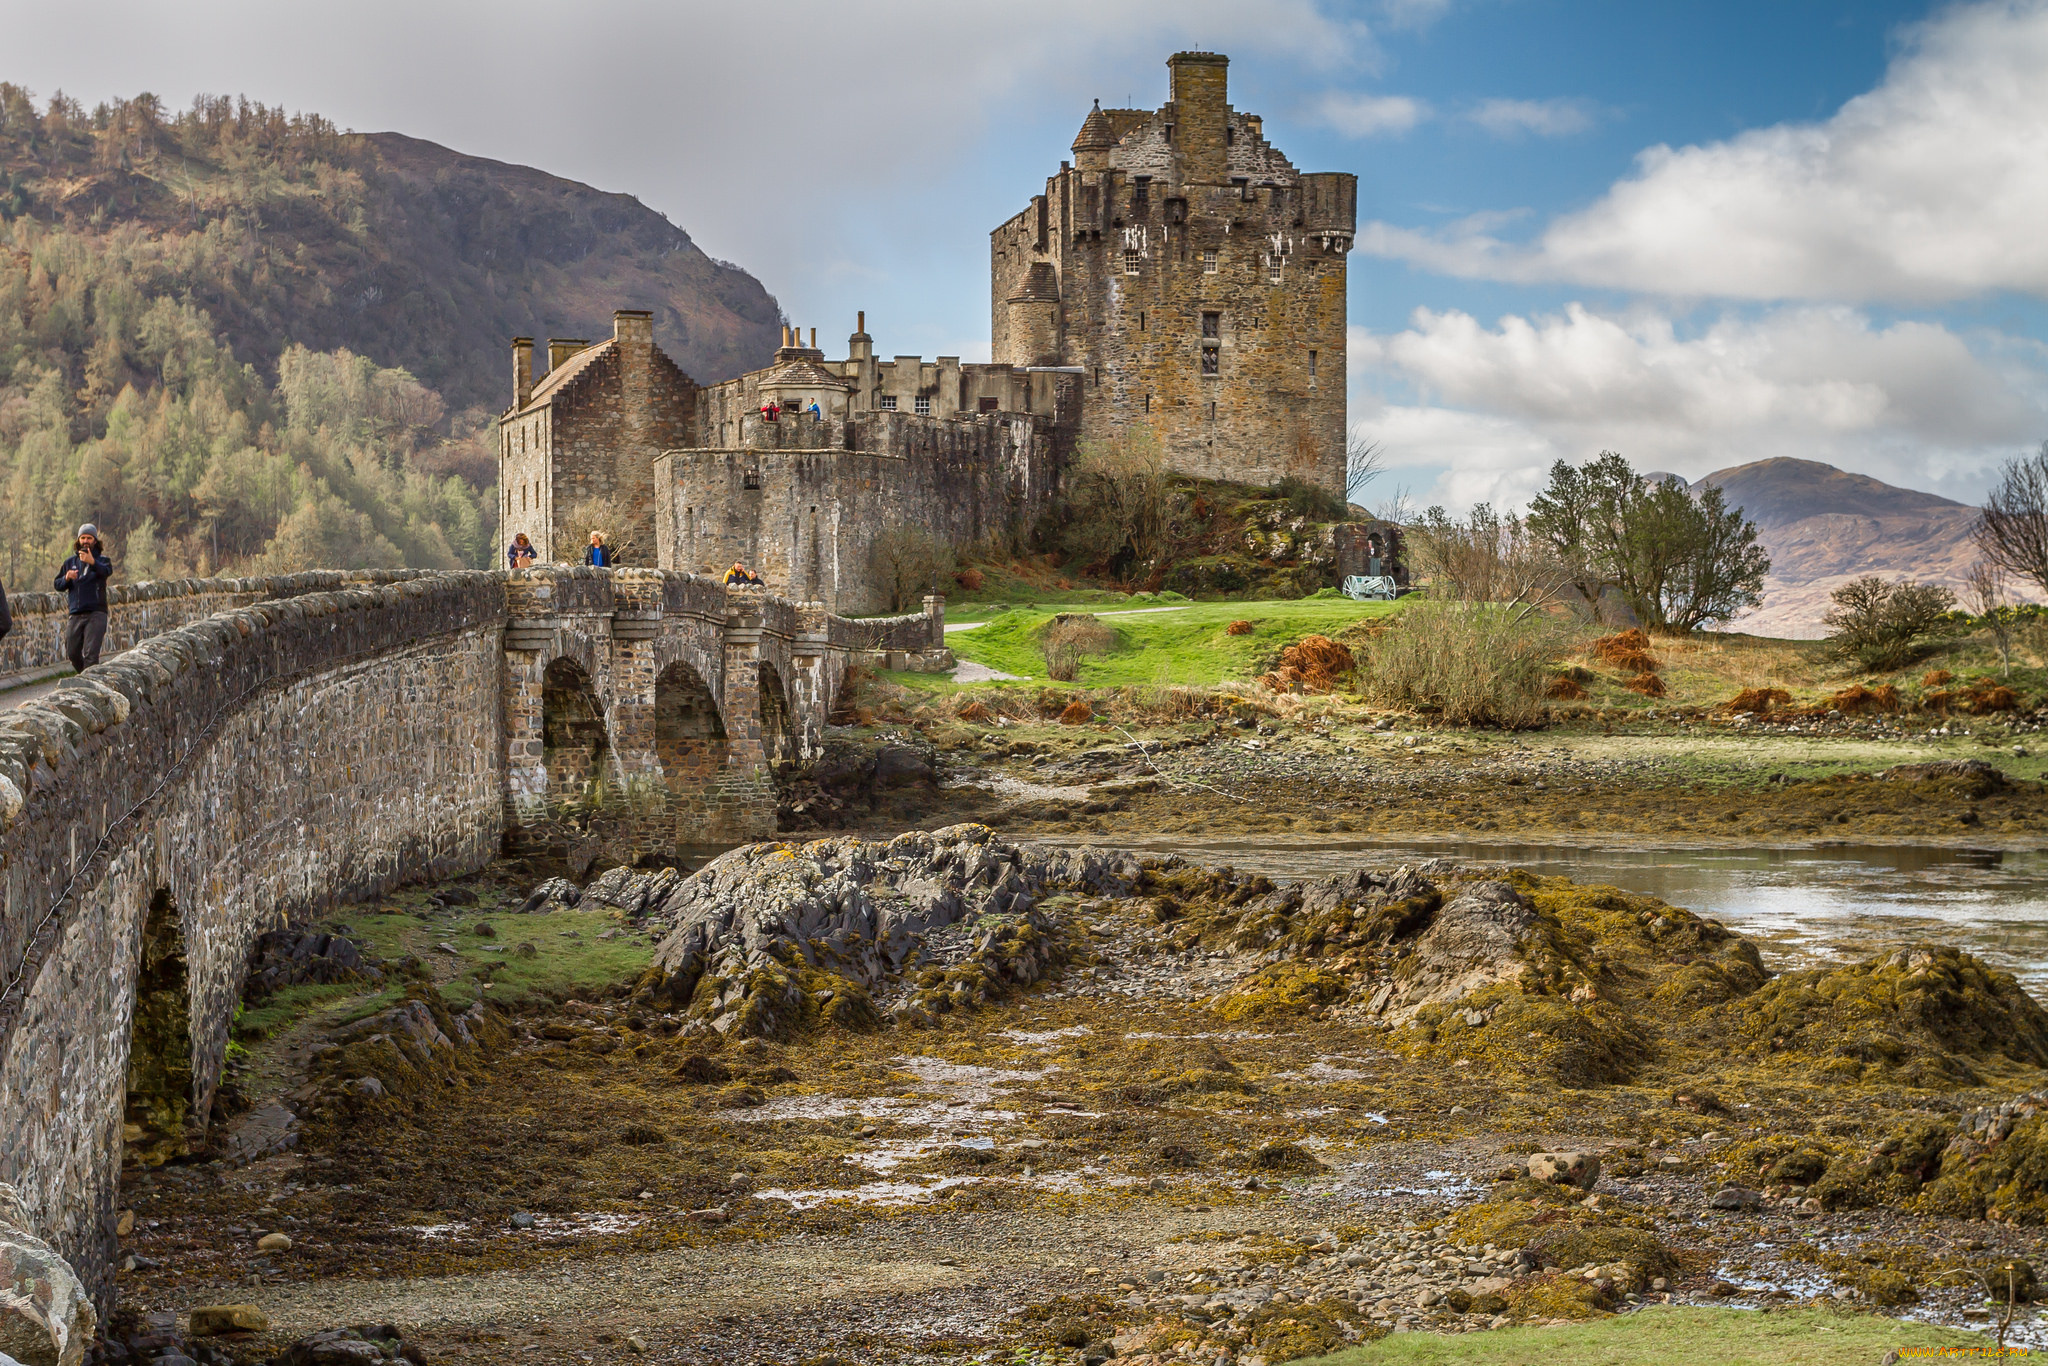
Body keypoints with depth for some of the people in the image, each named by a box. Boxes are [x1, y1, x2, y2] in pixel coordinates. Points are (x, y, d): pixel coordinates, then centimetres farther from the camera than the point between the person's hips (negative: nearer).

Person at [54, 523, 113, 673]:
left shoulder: (102, 560, 2)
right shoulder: (70, 562, 16)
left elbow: (107, 571, -22)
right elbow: (58, 584, 14)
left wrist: (93, 562, -43)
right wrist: (67, 578, -10)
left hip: (96, 613, -5)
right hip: (76, 614, 5)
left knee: (91, 652, -14)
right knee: (73, 652, 7)